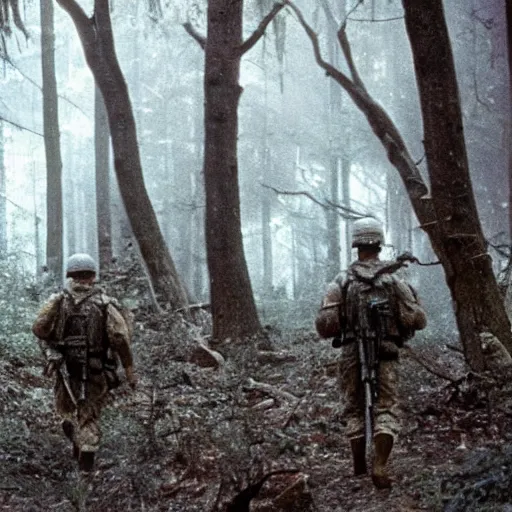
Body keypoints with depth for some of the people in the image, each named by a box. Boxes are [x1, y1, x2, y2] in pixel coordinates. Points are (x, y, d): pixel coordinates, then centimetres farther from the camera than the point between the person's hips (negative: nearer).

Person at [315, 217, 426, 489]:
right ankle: (380, 466, -17)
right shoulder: (395, 280, -3)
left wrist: (340, 328, 15)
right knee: (387, 410, 1)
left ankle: (359, 467, 22)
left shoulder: (341, 282, -3)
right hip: (385, 355, -1)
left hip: (351, 354, 1)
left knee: (355, 409, 17)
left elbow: (324, 325, -7)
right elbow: (417, 320, -5)